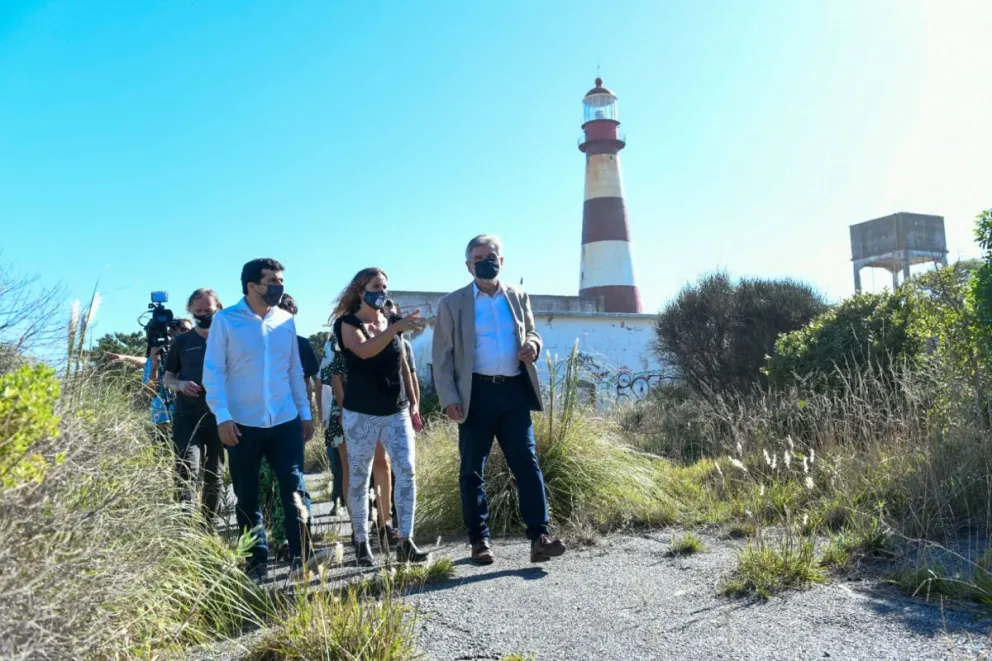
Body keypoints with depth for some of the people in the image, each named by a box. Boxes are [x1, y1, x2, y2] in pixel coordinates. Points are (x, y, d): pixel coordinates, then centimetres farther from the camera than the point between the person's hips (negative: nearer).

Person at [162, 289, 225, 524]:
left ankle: (209, 524, 24)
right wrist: (180, 384, -9)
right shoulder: (182, 341, 7)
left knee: (215, 475, 10)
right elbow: (167, 377, 13)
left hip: (219, 416, 1)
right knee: (188, 470, -15)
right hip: (187, 416, 0)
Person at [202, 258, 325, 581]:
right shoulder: (225, 320, -4)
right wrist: (222, 416, -14)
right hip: (243, 423, -2)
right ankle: (256, 562, 20)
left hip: (285, 420, 2)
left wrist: (305, 412, 10)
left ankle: (300, 557, -1)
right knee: (247, 496, 8)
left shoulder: (286, 321, 7)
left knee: (295, 487, -4)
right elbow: (213, 372, -6)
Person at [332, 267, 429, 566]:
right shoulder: (347, 323, -4)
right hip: (361, 414, -4)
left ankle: (406, 542, -4)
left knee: (406, 471, -7)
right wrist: (397, 327, -33)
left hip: (396, 412, 4)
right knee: (359, 478, 4)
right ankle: (362, 543, 17)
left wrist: (412, 400, 12)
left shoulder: (392, 321, 10)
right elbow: (364, 351, -25)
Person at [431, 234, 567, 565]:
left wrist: (533, 345, -2)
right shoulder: (452, 304, 4)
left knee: (528, 464, -3)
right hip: (477, 393, -2)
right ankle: (480, 540, 16)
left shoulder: (519, 297, 13)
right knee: (472, 471, 5)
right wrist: (449, 398, -9)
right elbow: (442, 356, 2)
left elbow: (532, 332, 23)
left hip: (515, 391, 2)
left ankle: (539, 538, -1)